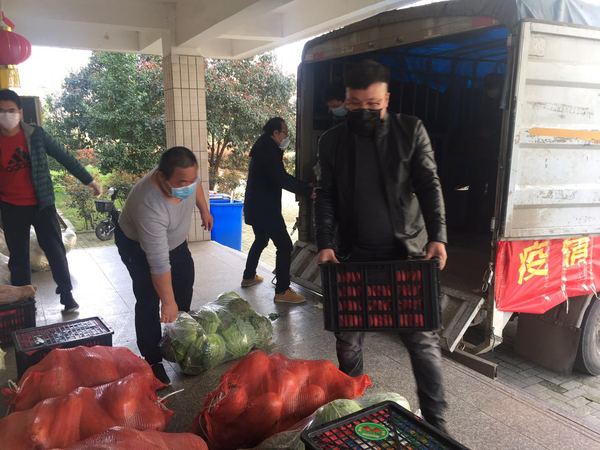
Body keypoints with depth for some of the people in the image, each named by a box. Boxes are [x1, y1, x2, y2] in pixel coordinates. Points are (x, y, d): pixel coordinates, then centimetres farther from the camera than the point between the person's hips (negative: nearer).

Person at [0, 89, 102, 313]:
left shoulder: (35, 134, -6)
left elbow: (64, 156, -1)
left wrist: (88, 180, -1)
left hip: (41, 204, -1)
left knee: (55, 250, 1)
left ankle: (67, 294, 12)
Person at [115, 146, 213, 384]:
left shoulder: (185, 176, -27)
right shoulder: (149, 205, -45)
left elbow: (196, 186, 1)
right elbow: (159, 263, -40)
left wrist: (204, 211, 10)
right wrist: (168, 302, -35)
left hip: (172, 238, 8)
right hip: (138, 245, -7)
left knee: (185, 280, 17)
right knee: (149, 300, -13)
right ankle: (152, 361, -1)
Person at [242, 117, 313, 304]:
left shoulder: (262, 147, 14)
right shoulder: (269, 150, -18)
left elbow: (278, 176, 17)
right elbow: (282, 179, -26)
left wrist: (304, 186, 9)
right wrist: (309, 190, -23)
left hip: (255, 207, 11)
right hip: (265, 208, -11)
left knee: (261, 239, 27)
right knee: (285, 245, -9)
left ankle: (249, 277, 38)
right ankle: (282, 291, -8)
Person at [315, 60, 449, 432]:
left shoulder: (411, 130, -1)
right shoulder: (332, 141, 3)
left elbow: (429, 185, -5)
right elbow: (326, 197, 3)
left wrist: (437, 236, -19)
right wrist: (326, 243, -10)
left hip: (407, 252, -1)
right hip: (353, 254, 2)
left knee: (423, 338, 2)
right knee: (348, 336, 11)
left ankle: (436, 421, 18)